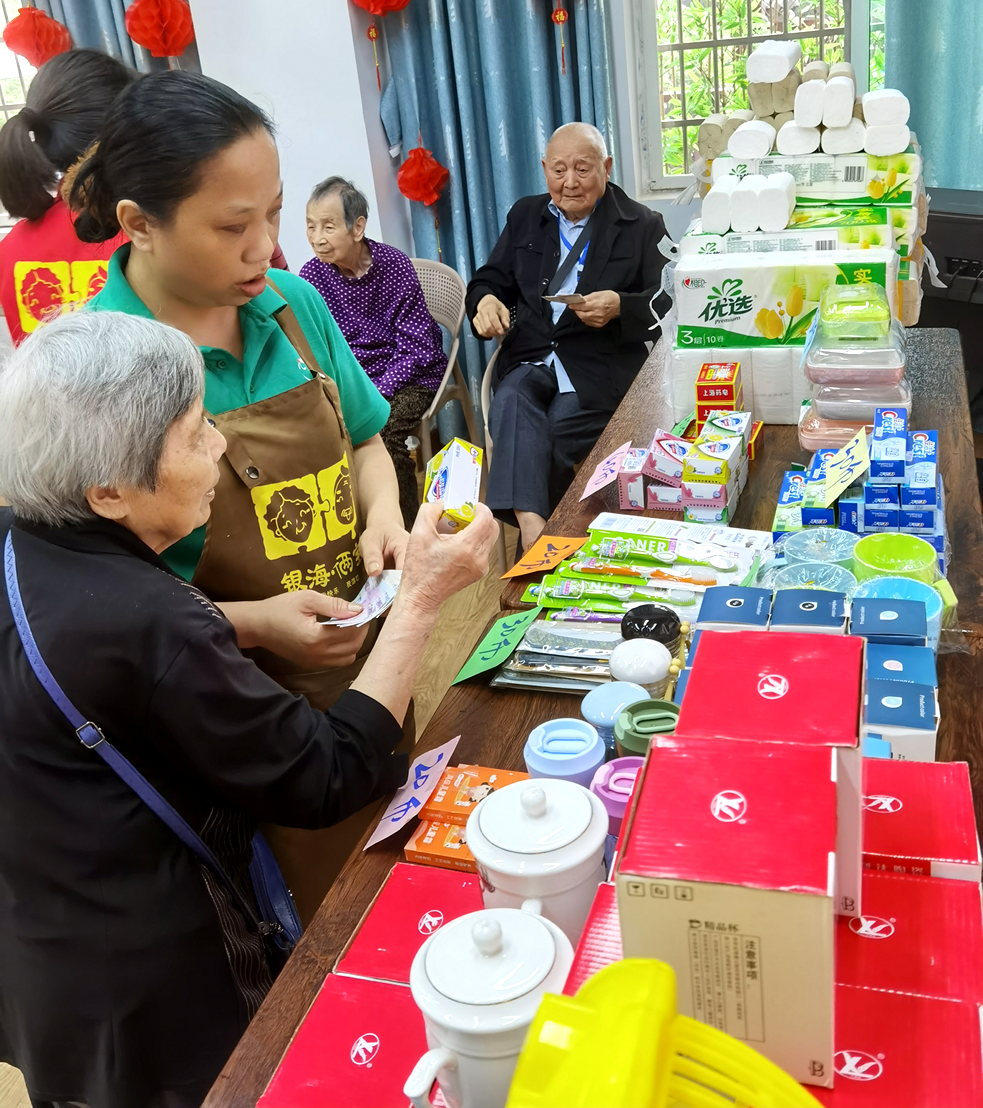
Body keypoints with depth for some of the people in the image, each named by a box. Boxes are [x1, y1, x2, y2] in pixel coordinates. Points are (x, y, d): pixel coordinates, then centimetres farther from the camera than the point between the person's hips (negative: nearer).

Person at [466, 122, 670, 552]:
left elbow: (667, 304, 2)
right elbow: (490, 280, 22)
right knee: (512, 404, -32)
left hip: (601, 362, -2)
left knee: (560, 427, -30)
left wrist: (619, 307, -18)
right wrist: (485, 300, -3)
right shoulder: (525, 216, 22)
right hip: (530, 357, 3)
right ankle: (532, 527, -46)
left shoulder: (642, 226, 10)